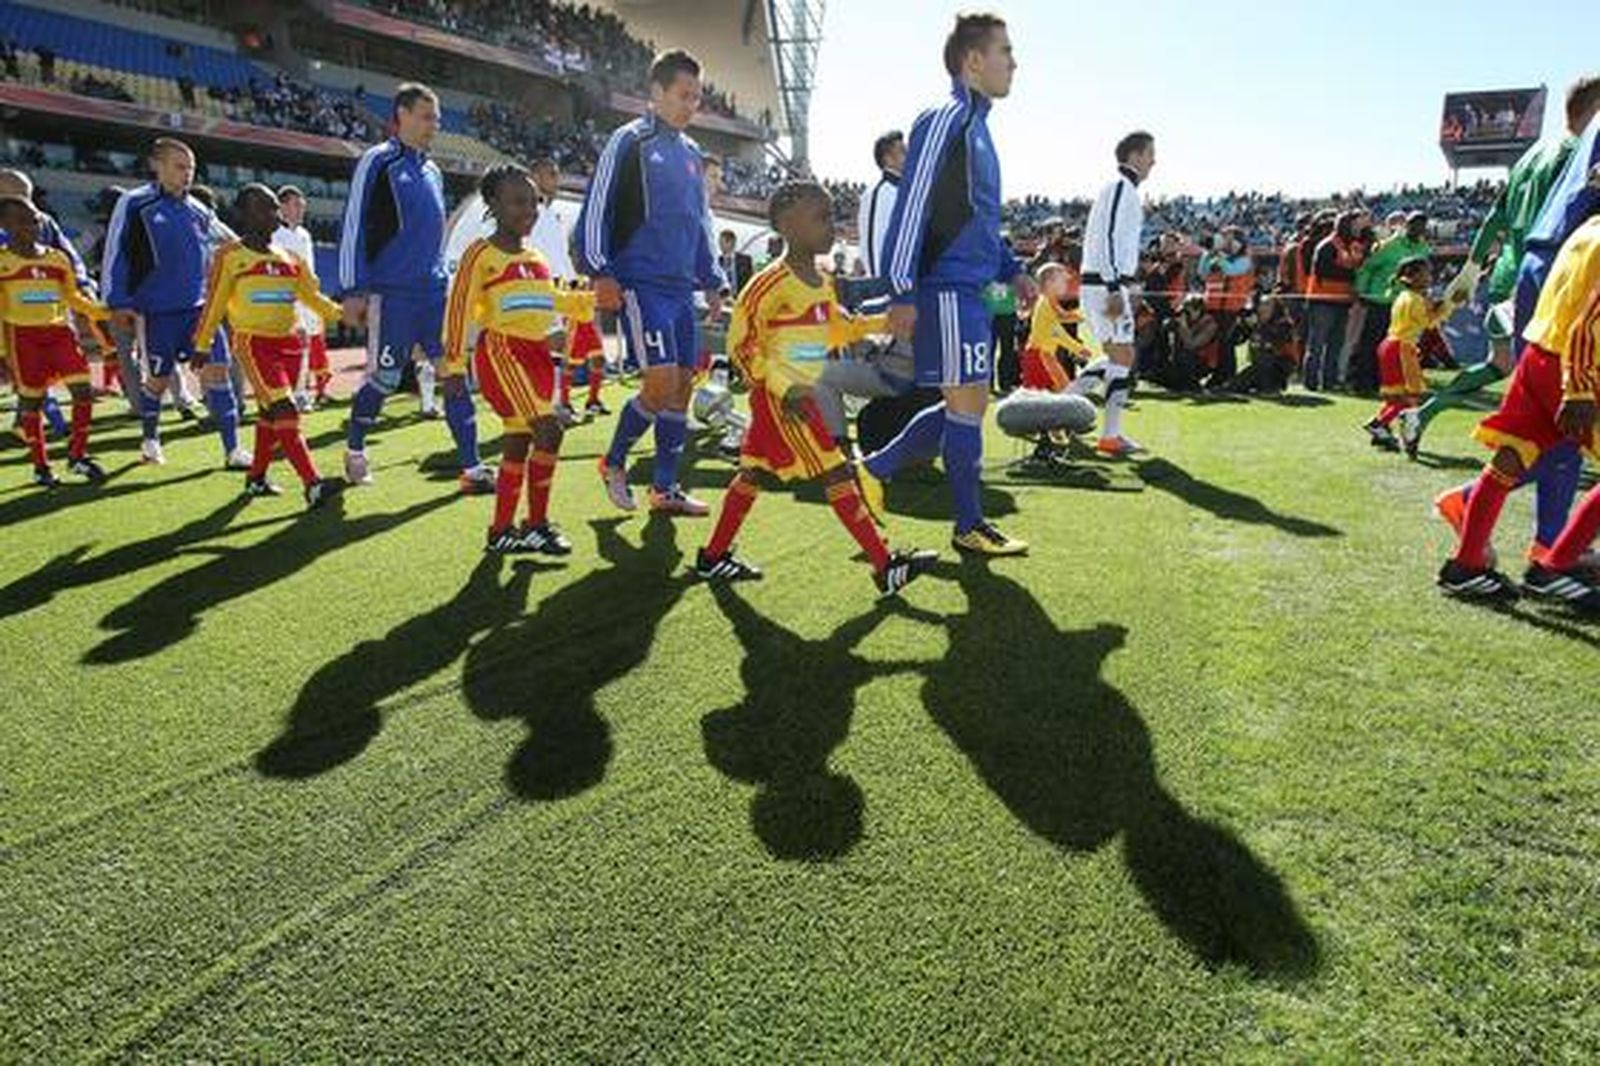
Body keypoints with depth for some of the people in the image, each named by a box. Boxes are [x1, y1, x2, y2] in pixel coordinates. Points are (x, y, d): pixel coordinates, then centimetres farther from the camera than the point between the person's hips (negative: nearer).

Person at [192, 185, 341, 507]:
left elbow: (312, 296, 15)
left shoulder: (290, 258, 14)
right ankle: (312, 484, -23)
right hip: (253, 342, -6)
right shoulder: (230, 256, -1)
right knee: (283, 410, -17)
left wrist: (342, 313, 0)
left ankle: (255, 478, 27)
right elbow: (214, 304, 3)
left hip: (289, 342, 6)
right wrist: (201, 347, 4)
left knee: (270, 414, 13)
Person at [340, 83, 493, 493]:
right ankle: (354, 452, 23)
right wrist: (353, 291, -12)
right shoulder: (378, 162, -3)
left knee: (455, 374, -2)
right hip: (391, 293, -6)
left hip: (434, 291, 6)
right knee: (384, 378, -2)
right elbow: (354, 227, -7)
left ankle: (472, 468, -2)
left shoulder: (432, 171, 18)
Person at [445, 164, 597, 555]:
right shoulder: (481, 253, -5)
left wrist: (592, 298, 15)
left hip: (537, 354, 8)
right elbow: (460, 308, -7)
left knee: (518, 442, 10)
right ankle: (538, 524, -7)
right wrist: (454, 364, -10)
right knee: (549, 429, -17)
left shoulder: (536, 257, 16)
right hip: (503, 351, -8)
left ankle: (500, 531, 20)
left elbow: (552, 299, 28)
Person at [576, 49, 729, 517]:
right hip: (641, 284, -7)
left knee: (683, 385, 5)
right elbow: (596, 207, -6)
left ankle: (665, 488, 14)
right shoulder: (630, 141, -2)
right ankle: (613, 462, 8)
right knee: (661, 383, -16)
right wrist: (601, 273, -13)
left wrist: (713, 281, 21)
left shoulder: (691, 153, 19)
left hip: (682, 288, 7)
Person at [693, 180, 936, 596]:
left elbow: (840, 328, 23)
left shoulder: (822, 282, 11)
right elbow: (741, 344, -16)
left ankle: (713, 557, 24)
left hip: (799, 393, 10)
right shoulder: (773, 282, -16)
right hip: (780, 397, -10)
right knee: (836, 475, -9)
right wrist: (785, 389, -22)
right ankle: (885, 567, -4)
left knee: (755, 472, 13)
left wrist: (886, 321, 10)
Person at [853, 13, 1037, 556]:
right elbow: (912, 208, -15)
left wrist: (1013, 271, 20)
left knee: (963, 406, 12)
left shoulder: (977, 125, 21)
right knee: (968, 403, -3)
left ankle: (872, 470, 20)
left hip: (971, 290, 10)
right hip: (947, 290, -10)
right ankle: (970, 527, 10)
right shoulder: (944, 120, -9)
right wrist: (903, 293, -20)